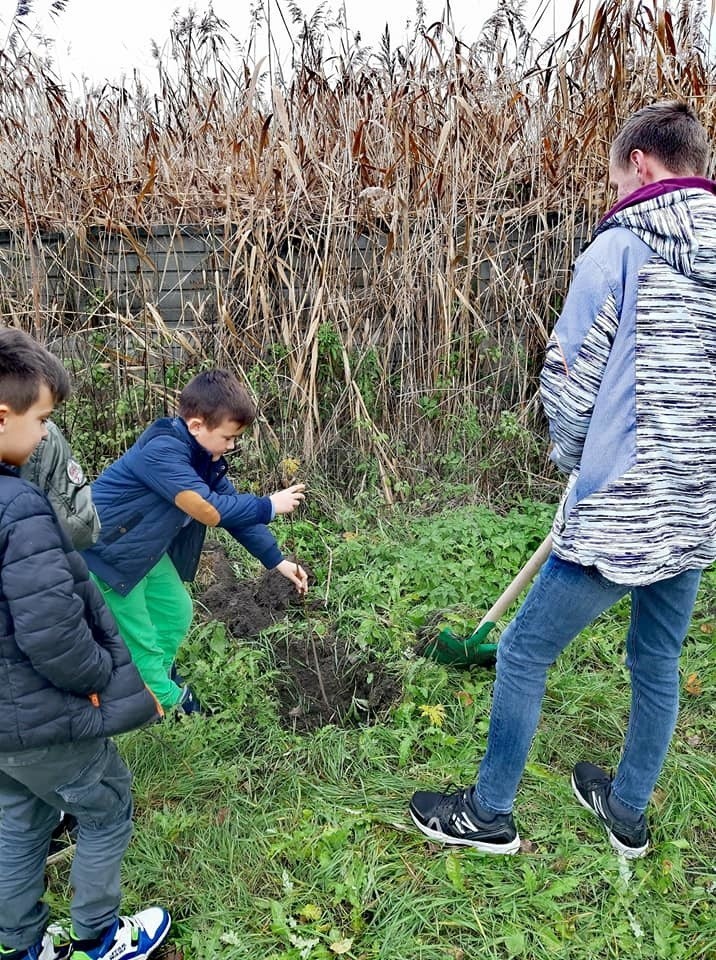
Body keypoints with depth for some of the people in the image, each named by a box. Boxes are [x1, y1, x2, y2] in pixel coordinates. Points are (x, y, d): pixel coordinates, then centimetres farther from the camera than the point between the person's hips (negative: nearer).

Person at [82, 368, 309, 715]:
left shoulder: (204, 454, -2)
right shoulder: (161, 451, -32)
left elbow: (232, 506, 1)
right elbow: (210, 509, -37)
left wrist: (277, 561, -1)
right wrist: (269, 506, -25)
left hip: (148, 550, 9)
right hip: (106, 552, -9)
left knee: (177, 612, 17)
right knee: (140, 642, 1)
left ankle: (158, 678, 40)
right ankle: (168, 703, 21)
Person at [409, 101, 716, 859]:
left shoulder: (621, 246, -11)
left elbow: (568, 377, -9)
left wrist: (572, 457, 9)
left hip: (621, 511, -7)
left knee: (523, 653, 9)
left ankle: (488, 815, 27)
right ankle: (627, 811, 42)